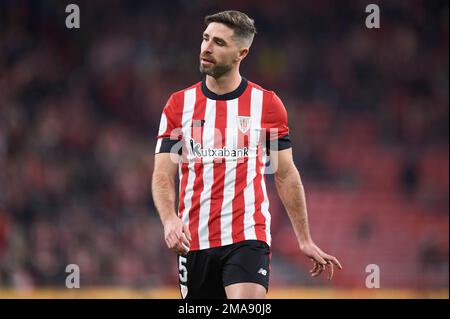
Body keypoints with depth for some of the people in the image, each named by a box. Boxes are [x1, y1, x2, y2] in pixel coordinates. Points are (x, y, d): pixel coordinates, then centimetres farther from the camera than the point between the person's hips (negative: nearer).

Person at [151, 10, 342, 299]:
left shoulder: (267, 104, 3)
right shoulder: (179, 104, 6)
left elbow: (286, 175, 9)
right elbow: (163, 175, 1)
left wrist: (305, 240, 8)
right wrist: (170, 220, -19)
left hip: (248, 237, -2)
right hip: (194, 241, 3)